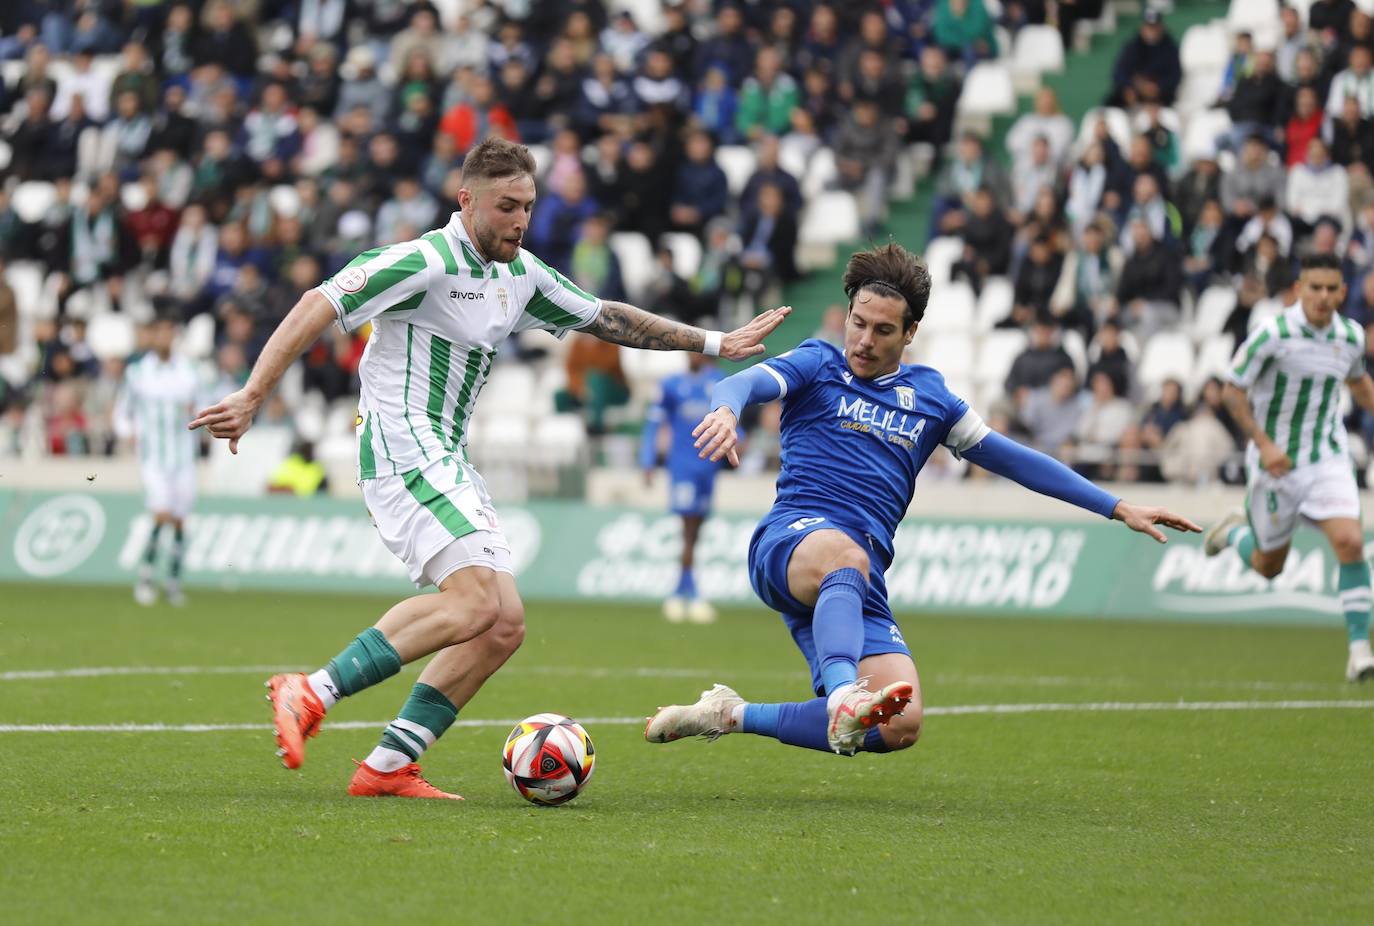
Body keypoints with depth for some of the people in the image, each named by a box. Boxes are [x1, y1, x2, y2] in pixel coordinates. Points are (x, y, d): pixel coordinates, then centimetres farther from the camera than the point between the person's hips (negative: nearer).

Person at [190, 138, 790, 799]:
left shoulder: (520, 275, 14)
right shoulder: (425, 262, -13)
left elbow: (606, 319, 27)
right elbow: (318, 307, -17)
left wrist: (713, 343, 27)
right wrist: (252, 397, -24)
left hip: (449, 465, 9)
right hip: (403, 453, -9)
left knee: (504, 625, -1)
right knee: (476, 601, -25)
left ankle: (387, 767, -2)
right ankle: (311, 694, -23)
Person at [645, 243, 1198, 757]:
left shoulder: (930, 398, 21)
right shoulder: (817, 367, 10)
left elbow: (1014, 460, 26)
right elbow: (744, 384, -10)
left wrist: (1119, 509, 23)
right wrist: (725, 411, -36)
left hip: (862, 583, 5)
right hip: (790, 542, -5)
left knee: (900, 727, -16)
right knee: (846, 555, -42)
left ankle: (732, 716, -4)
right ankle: (843, 695, -66)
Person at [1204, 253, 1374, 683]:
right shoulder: (1272, 333, -17)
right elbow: (1233, 390, -11)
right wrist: (1263, 443, -20)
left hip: (1328, 457, 3)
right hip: (1277, 461, -3)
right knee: (1268, 567, 11)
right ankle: (1235, 531, 46)